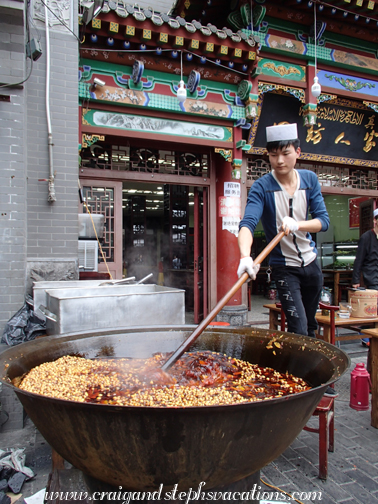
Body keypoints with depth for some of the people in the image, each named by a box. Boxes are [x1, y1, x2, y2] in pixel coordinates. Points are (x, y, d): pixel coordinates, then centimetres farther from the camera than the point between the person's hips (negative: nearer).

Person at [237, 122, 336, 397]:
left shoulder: (309, 180, -2)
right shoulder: (262, 187, -15)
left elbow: (323, 220, -8)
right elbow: (248, 223, -30)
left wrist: (297, 224, -29)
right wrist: (245, 256, -49)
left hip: (311, 264, 5)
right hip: (284, 268, -4)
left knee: (311, 325, 18)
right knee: (297, 329, -11)